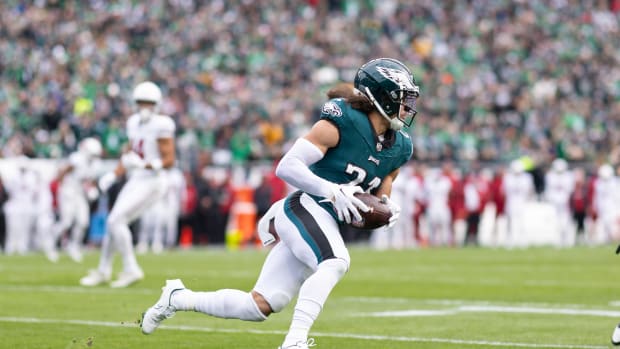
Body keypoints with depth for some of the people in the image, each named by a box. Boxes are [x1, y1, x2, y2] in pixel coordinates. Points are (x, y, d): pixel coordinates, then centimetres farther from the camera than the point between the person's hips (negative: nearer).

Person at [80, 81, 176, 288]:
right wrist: (114, 175, 10)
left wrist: (144, 164, -26)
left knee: (116, 220, -15)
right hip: (135, 182, 8)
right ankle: (103, 270, 26)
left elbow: (169, 160, -16)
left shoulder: (160, 126, -14)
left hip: (150, 183, -8)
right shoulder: (135, 123, 10)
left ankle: (131, 269, -7)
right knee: (113, 223, 11)